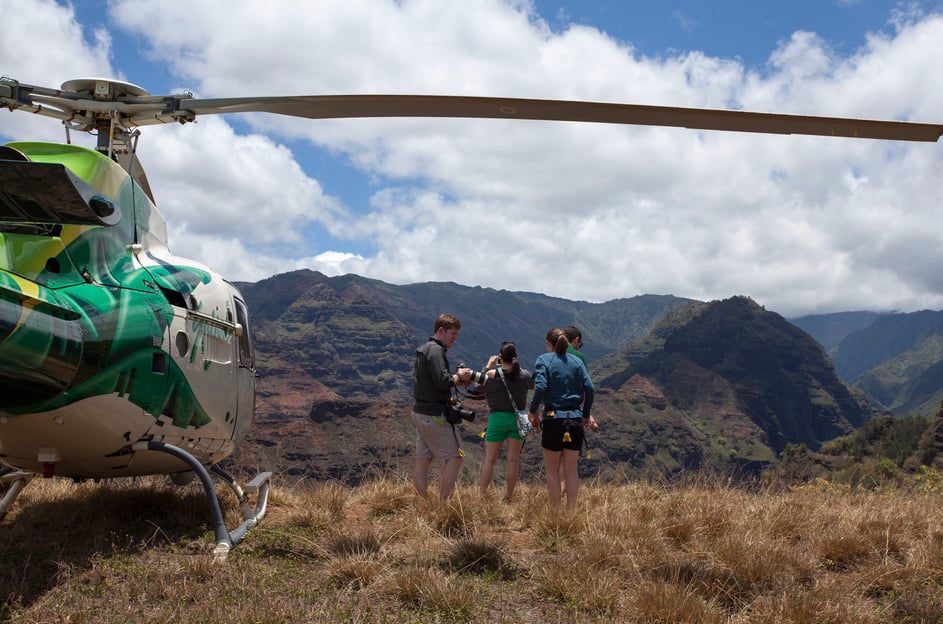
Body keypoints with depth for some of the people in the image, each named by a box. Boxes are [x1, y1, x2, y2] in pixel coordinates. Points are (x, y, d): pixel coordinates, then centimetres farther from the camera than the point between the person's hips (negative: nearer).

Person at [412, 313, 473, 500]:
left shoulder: (422, 350, 17)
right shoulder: (435, 350, -14)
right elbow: (442, 382, -24)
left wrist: (456, 380, 9)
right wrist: (459, 375, -6)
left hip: (420, 412, 10)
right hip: (435, 414, -10)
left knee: (423, 460, 10)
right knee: (454, 457, -4)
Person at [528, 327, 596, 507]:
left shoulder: (544, 360, -1)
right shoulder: (577, 361, 9)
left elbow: (541, 387, -15)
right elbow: (590, 389, 2)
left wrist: (533, 412, -4)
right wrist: (586, 415, 11)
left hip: (553, 419, -3)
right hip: (575, 420, 3)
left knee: (552, 470, 8)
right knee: (571, 470, 11)